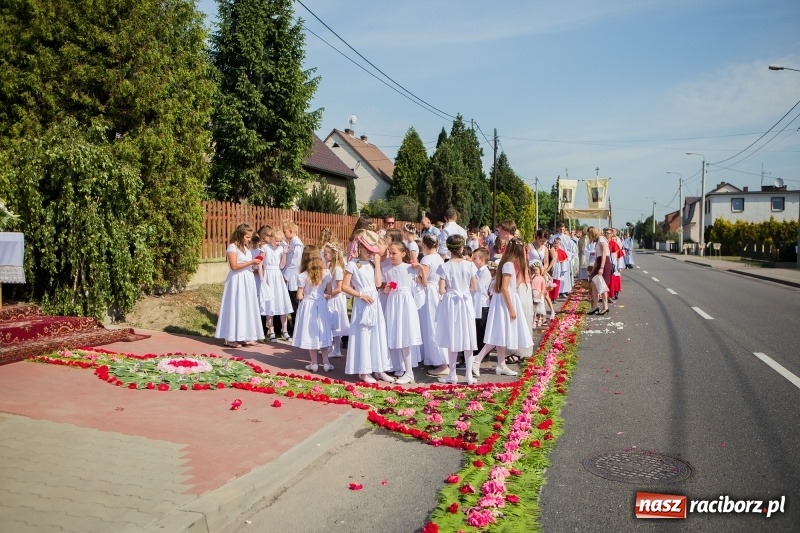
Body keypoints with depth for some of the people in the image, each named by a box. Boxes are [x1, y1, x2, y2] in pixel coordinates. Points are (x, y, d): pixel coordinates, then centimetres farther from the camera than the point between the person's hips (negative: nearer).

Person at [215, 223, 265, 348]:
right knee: (236, 307, -6)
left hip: (248, 280, 8)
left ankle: (245, 337, 12)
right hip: (237, 281, -8)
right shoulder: (232, 247, -10)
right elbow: (234, 266, -19)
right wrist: (251, 262, -17)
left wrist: (254, 264, 2)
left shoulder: (246, 248, 15)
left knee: (247, 307, 8)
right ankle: (231, 338, 0)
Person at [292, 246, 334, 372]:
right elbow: (328, 293, -2)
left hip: (308, 306, -3)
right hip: (321, 305, 3)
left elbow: (299, 296, -11)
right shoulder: (326, 273, -7)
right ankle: (326, 362, 16)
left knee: (310, 334, 8)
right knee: (322, 333, 13)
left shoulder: (302, 276, -15)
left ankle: (314, 363, 14)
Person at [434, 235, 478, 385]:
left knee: (453, 339, 8)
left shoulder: (445, 267, -12)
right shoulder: (469, 265, -6)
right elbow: (474, 288, -1)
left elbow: (441, 290, -12)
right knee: (467, 338, 9)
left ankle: (453, 375, 15)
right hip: (466, 303, 1)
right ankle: (469, 375, 12)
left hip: (450, 303, -1)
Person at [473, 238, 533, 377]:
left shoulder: (510, 263, 12)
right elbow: (504, 288, -22)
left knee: (503, 335, 11)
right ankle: (477, 361, -10)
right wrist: (511, 308, -21)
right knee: (499, 335, -9)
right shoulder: (509, 265, -17)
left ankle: (501, 366, 16)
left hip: (508, 299, 10)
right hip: (505, 301, -10)